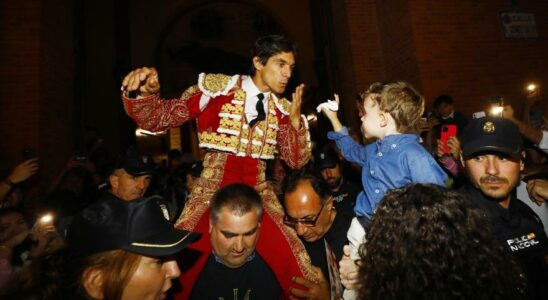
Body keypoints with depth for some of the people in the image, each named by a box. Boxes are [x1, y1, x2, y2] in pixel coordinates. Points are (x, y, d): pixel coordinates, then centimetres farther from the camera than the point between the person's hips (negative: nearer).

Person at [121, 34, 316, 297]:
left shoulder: (281, 109, 8)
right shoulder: (216, 88, -4)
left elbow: (296, 162, 7)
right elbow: (155, 118, -6)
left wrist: (295, 120, -8)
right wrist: (144, 92, -27)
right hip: (211, 194, -2)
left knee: (297, 273, 1)